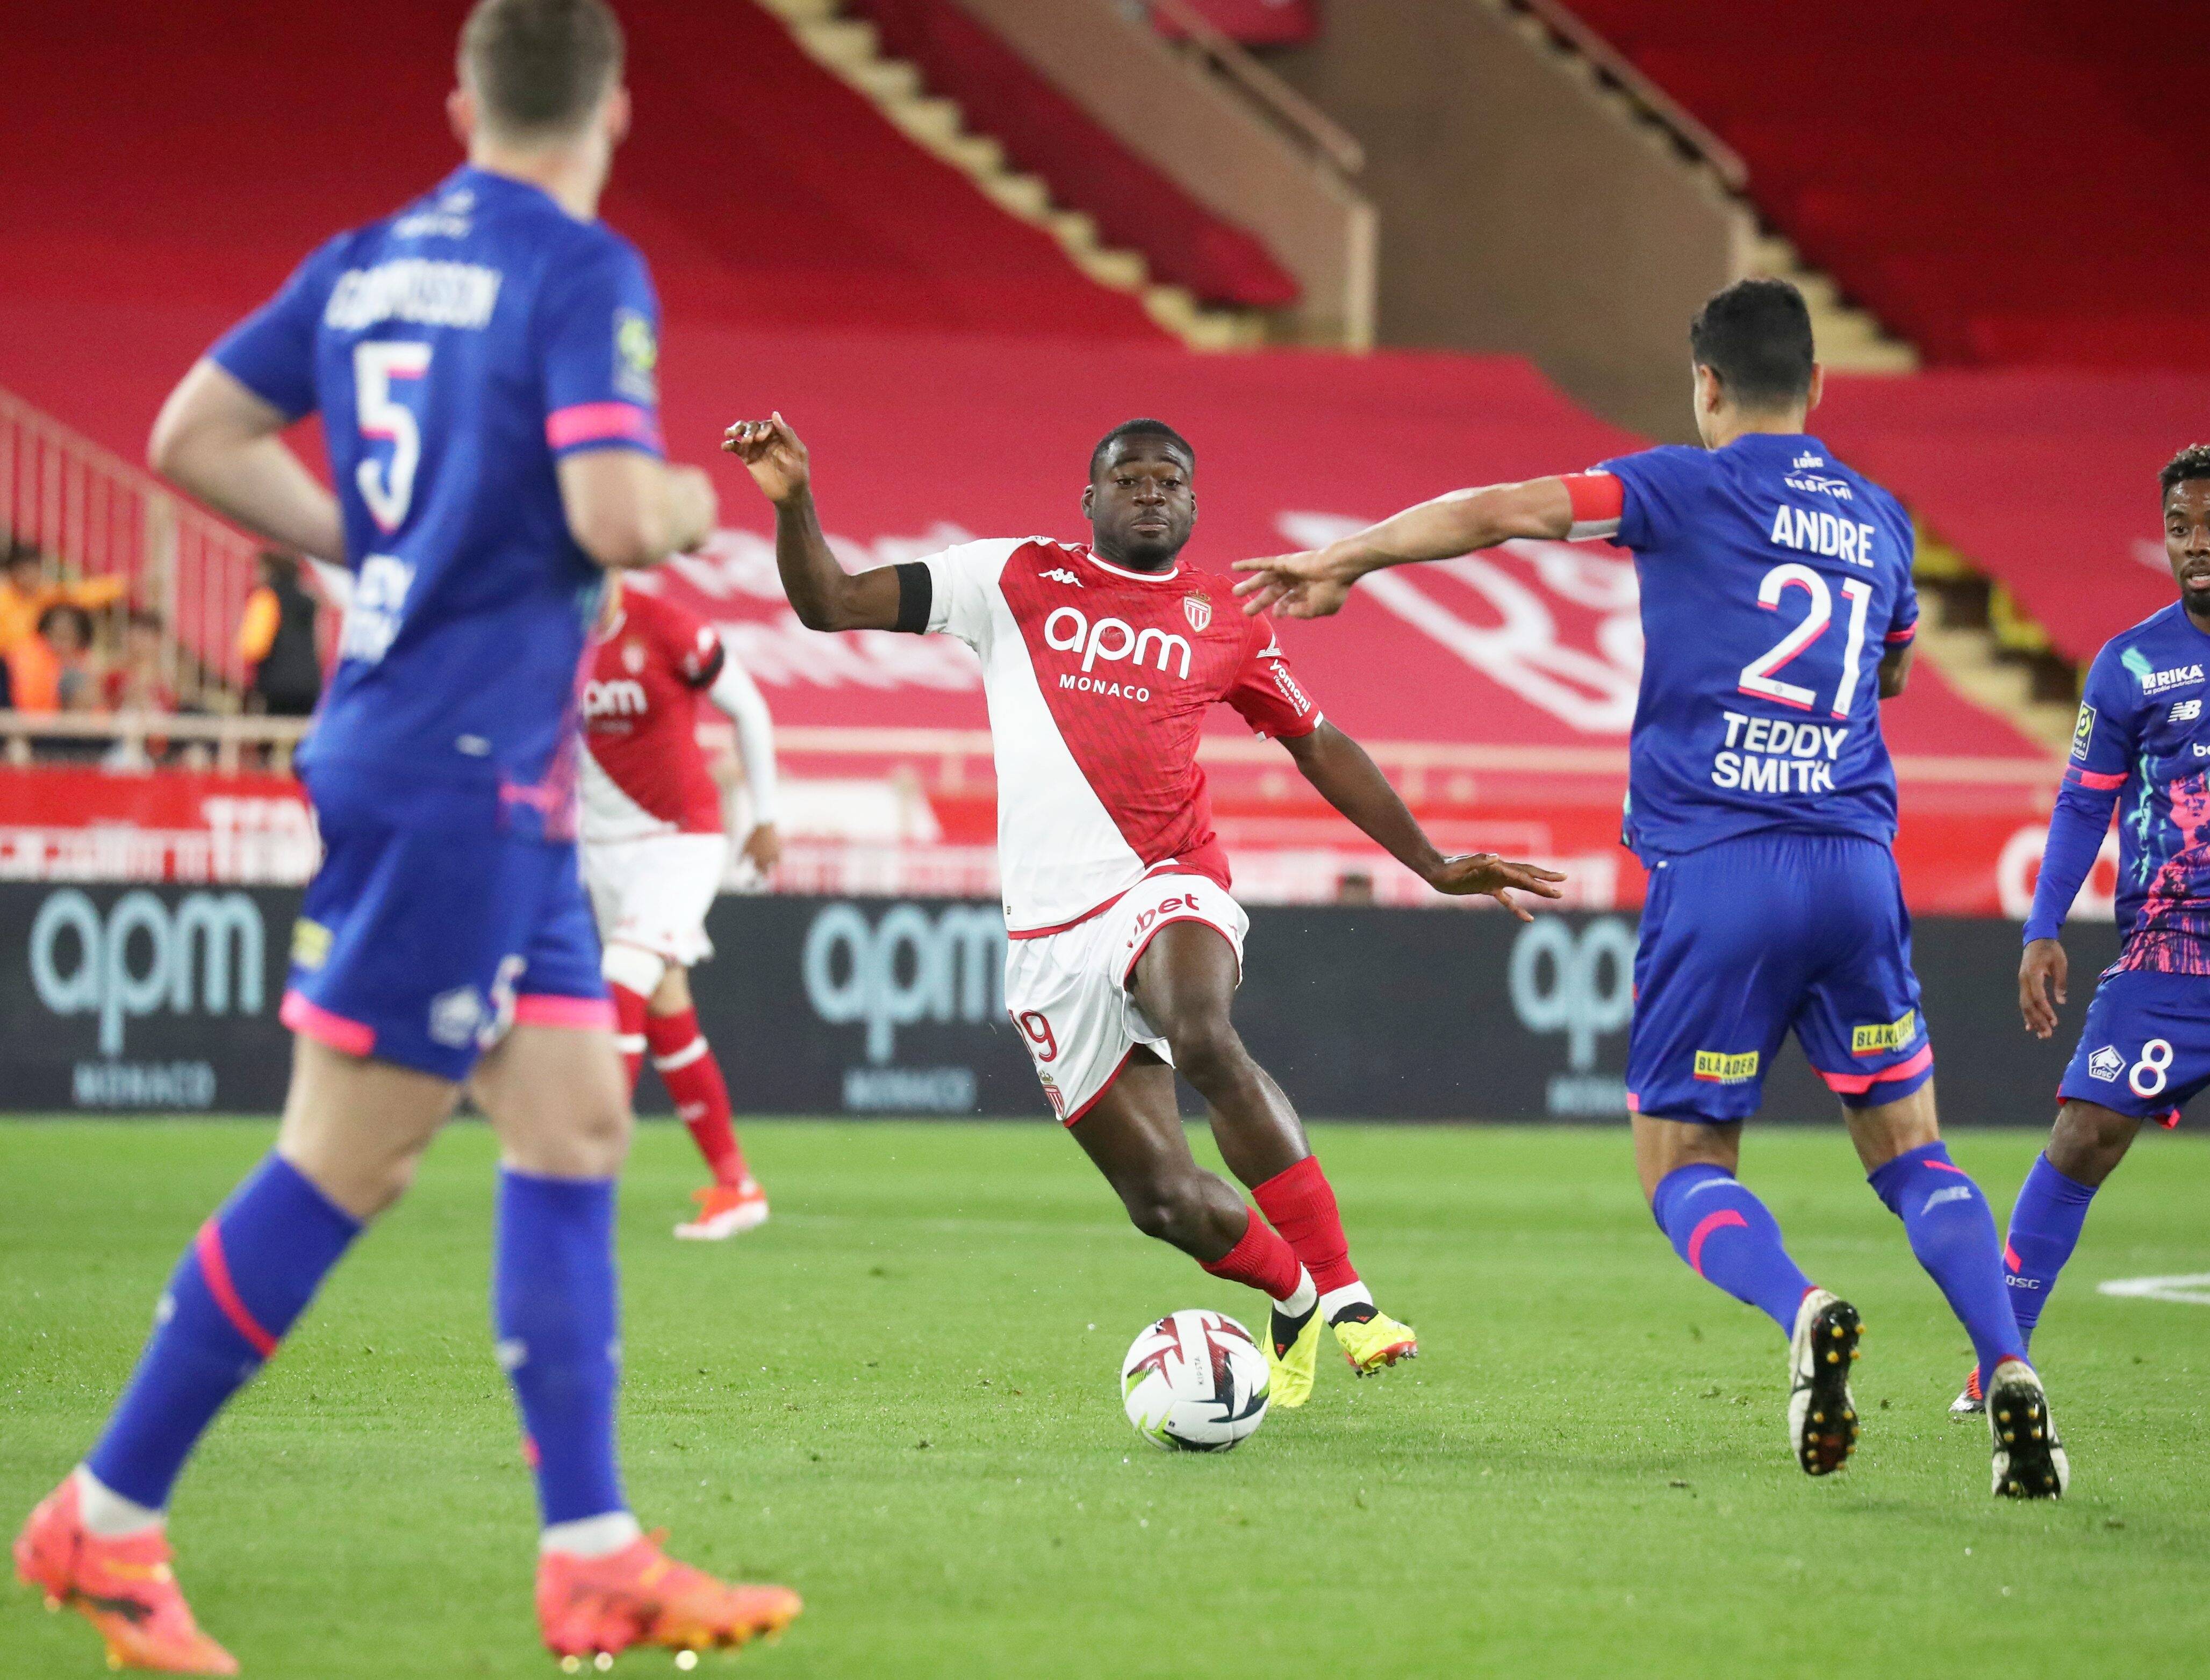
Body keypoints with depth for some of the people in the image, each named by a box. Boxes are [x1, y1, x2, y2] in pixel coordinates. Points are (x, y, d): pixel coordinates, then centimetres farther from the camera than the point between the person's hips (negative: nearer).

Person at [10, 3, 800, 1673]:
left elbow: (194, 439, 13)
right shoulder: (584, 274, -12)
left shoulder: (367, 265, 11)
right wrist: (694, 501, 0)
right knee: (345, 1161, -4)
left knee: (577, 1125, 8)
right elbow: (614, 518, -22)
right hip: (461, 768, -9)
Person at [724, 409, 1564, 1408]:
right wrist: (794, 502, -12)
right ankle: (1291, 1297, 29)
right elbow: (829, 604, 7)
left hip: (1168, 885, -1)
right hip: (1052, 931, 1)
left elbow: (1320, 747, 24)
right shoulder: (1016, 580, 9)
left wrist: (1433, 866, 22)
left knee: (1204, 1041, -36)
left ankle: (1344, 1297, -32)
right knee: (1165, 1200, -3)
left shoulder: (1225, 624, 12)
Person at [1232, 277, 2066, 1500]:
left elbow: (1499, 513, -6)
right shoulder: (1879, 518, 16)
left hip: (1713, 873, -4)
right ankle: (2009, 1369, -10)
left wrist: (1342, 562, 4)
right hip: (1855, 866, 4)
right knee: (1910, 1153, 14)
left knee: (1684, 1169, 6)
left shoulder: (1690, 488, 1)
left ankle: (1803, 1309, -25)